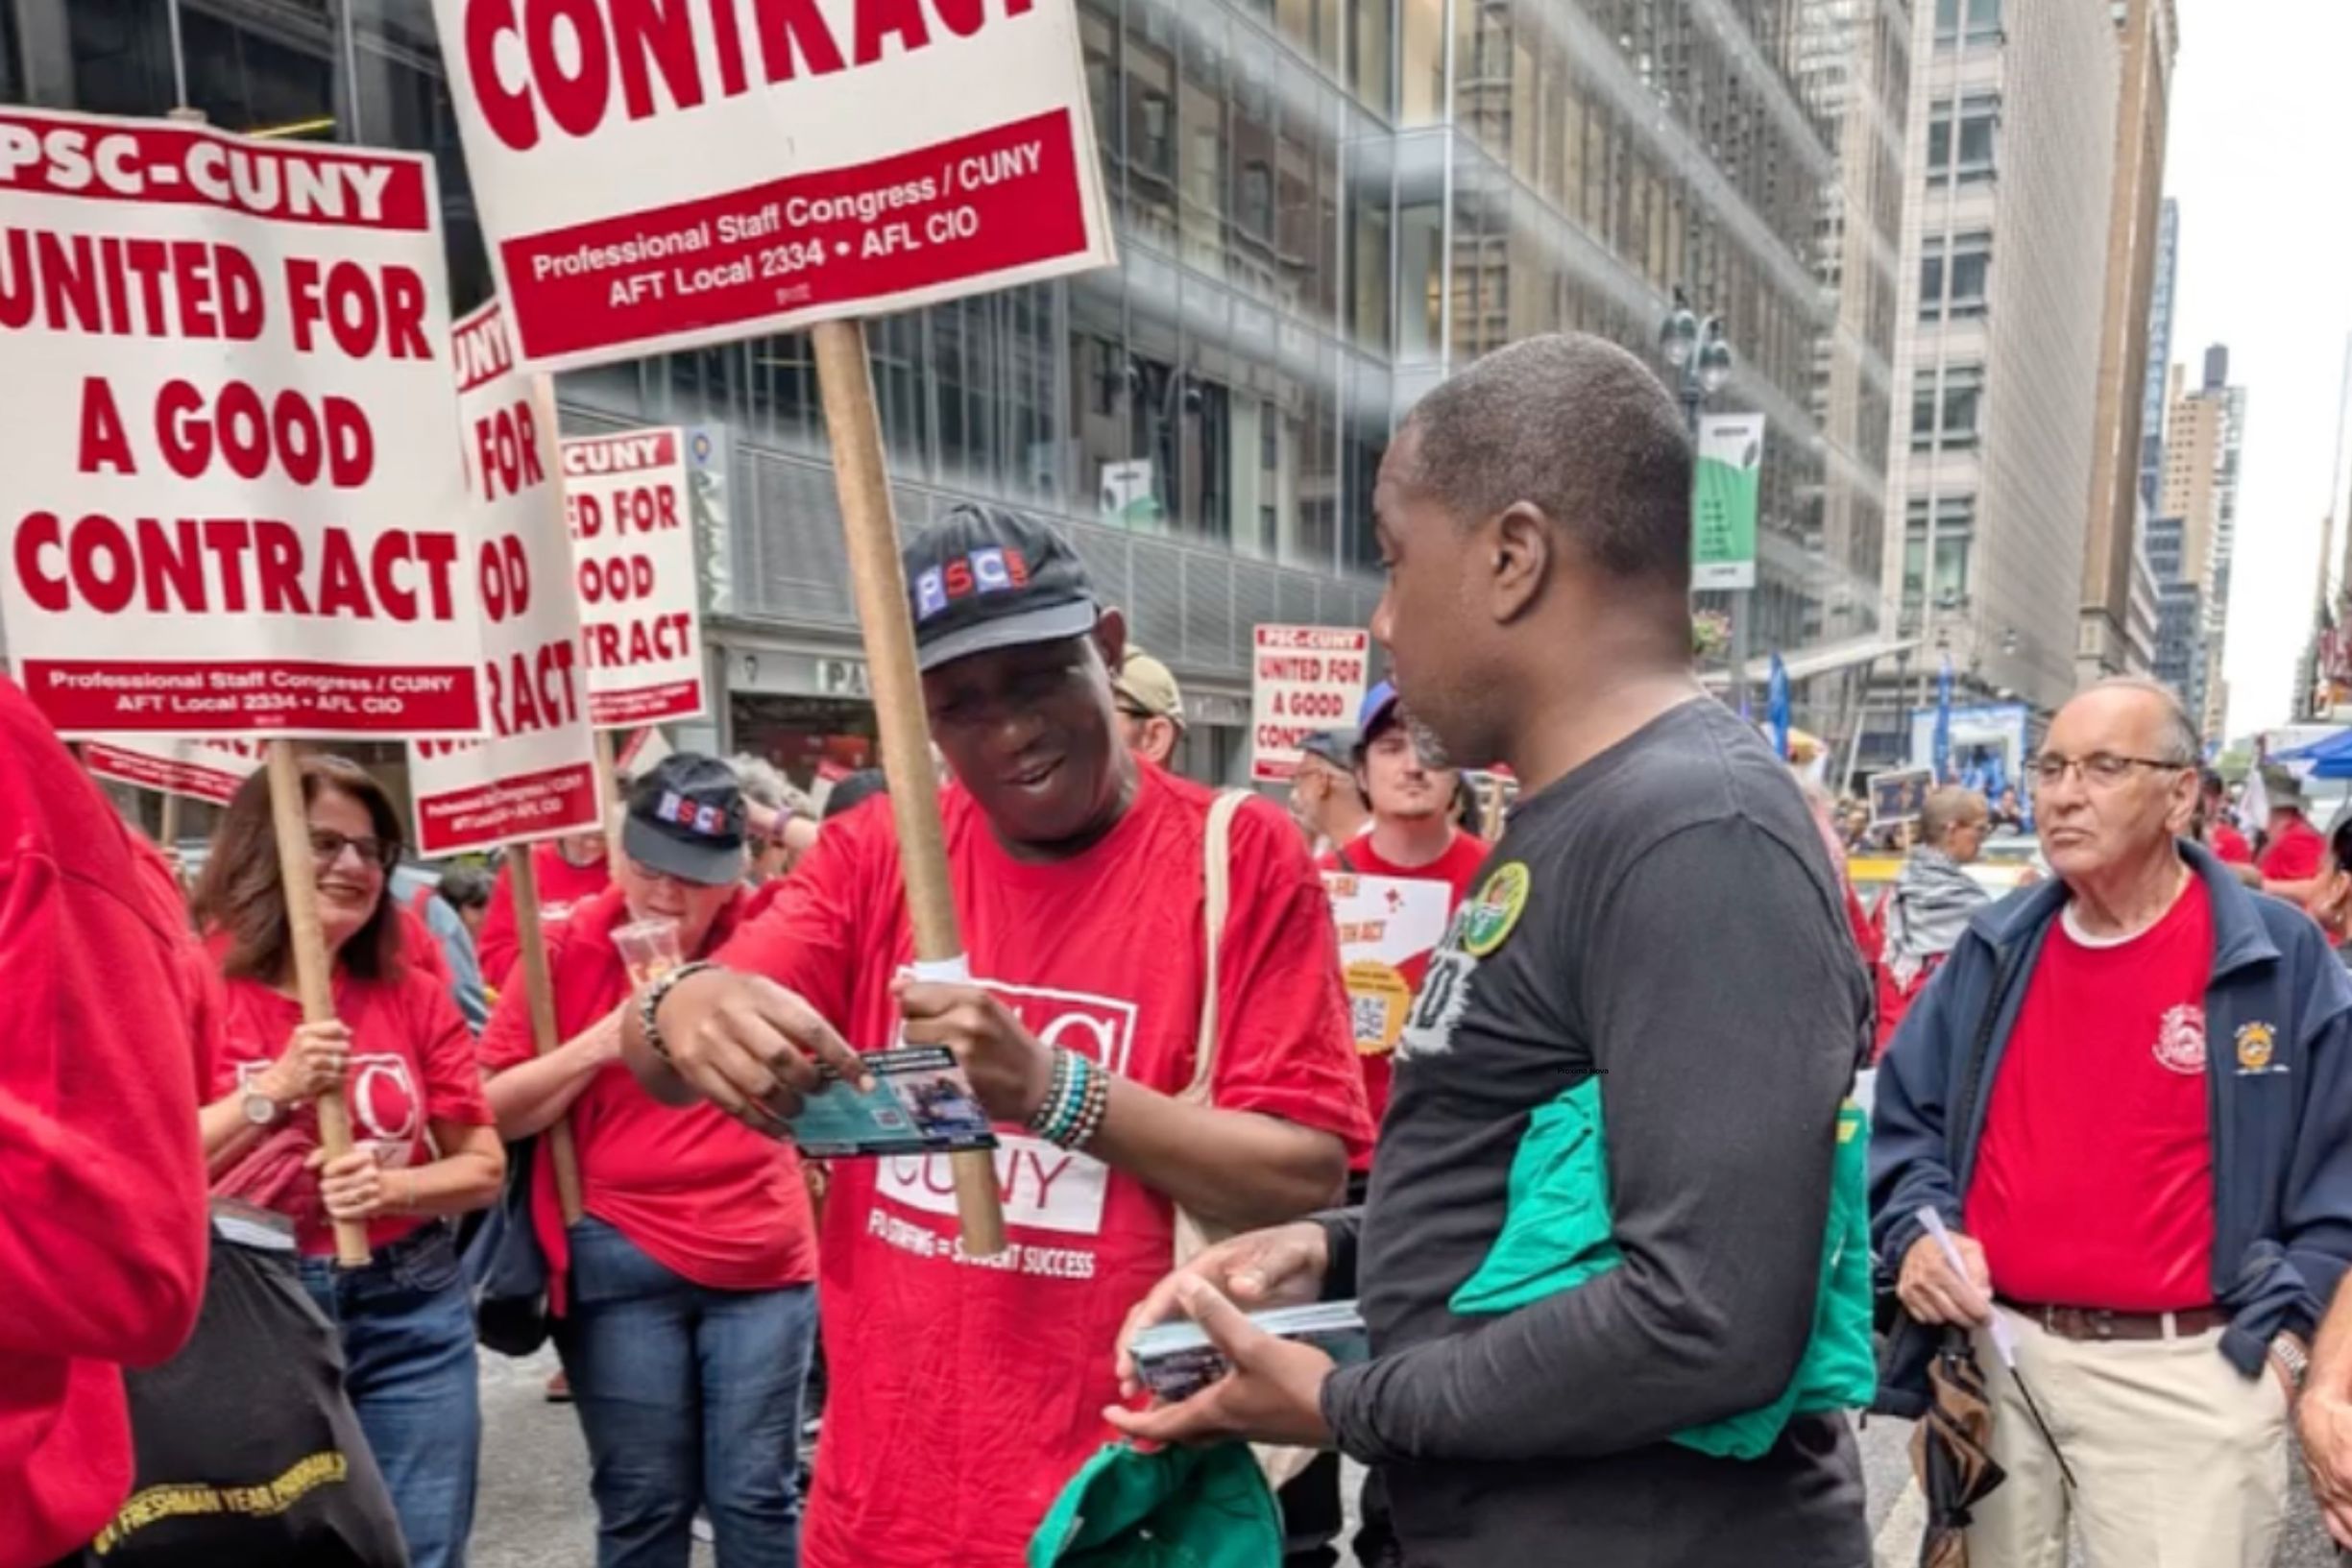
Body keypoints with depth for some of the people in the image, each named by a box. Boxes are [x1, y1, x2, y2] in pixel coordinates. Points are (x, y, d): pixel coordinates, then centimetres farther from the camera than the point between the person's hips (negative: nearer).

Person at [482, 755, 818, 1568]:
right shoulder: (567, 951, -2)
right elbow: (495, 1114, -2)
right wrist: (596, 1045, -14)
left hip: (762, 1257, 1)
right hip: (620, 1260, -1)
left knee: (755, 1494, 8)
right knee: (643, 1500, 9)